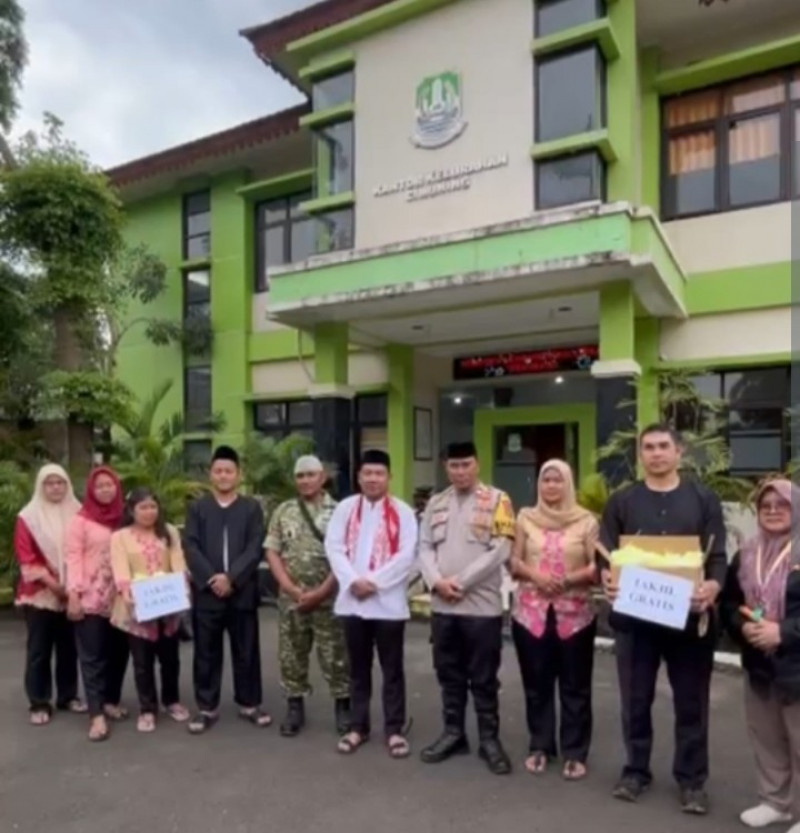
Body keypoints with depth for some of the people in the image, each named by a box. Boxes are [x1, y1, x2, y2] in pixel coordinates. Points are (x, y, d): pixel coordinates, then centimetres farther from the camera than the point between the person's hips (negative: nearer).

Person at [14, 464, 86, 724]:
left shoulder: (77, 513, 5)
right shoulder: (28, 516, -3)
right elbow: (26, 557, -8)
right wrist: (51, 582, -14)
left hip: (72, 592, 3)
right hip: (40, 593, -2)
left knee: (68, 647, 10)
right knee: (39, 649, 4)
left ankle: (68, 696, 24)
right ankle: (39, 704, 14)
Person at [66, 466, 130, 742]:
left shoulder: (124, 518, 9)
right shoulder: (81, 520, -1)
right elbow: (73, 557, -6)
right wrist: (73, 594, -14)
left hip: (119, 598, 4)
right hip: (90, 598, -4)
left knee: (118, 651, 12)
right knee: (92, 656, 1)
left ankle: (111, 700, 28)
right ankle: (96, 714, 3)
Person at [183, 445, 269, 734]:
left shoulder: (252, 508, 4)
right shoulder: (197, 508, 8)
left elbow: (254, 548, -5)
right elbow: (190, 547, -2)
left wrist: (231, 578, -15)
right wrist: (211, 579, -14)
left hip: (242, 592, 0)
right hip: (206, 592, 1)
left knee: (246, 652, 8)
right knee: (206, 653, 8)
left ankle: (249, 704, 23)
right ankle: (207, 707, 22)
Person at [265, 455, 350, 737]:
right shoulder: (283, 511, 7)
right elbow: (272, 552, 3)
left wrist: (322, 591, -12)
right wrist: (292, 589, -7)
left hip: (329, 599, -3)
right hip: (291, 599, 3)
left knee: (335, 656, 4)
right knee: (291, 656, 11)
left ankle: (343, 707, 19)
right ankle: (294, 708, 25)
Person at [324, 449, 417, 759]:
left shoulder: (402, 512, -2)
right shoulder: (345, 508, 6)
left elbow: (406, 555, -10)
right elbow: (333, 547, -1)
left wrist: (374, 581, -15)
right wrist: (353, 581, -14)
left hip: (388, 601, -2)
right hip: (352, 600, 3)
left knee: (392, 669, 7)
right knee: (358, 668, 14)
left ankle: (395, 730, 19)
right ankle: (358, 727, 27)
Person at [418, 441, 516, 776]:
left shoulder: (496, 500, -4)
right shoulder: (436, 503, 10)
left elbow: (501, 550, -12)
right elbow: (425, 548, 8)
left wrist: (461, 582, -13)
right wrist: (437, 581, -10)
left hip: (482, 605, -4)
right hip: (442, 605, 4)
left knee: (483, 678, 6)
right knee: (449, 675, 15)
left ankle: (489, 738, 21)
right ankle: (453, 733, 29)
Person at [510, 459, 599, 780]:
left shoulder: (586, 521, -1)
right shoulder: (526, 518, 6)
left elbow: (597, 567, -3)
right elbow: (514, 563, 5)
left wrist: (571, 579, -18)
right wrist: (535, 575, -14)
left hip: (575, 613, -1)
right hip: (530, 612, 2)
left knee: (575, 686, 6)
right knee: (537, 684, 11)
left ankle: (575, 753, 19)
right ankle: (540, 747, 26)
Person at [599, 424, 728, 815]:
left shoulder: (704, 499, 5)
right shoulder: (621, 502, 5)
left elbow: (718, 556, 0)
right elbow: (606, 554, 3)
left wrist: (713, 587, -21)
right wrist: (608, 580, -19)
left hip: (690, 616, 0)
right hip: (634, 616, 1)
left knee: (691, 702, 9)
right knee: (636, 699, 11)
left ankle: (692, 779, 26)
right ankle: (636, 769, 29)